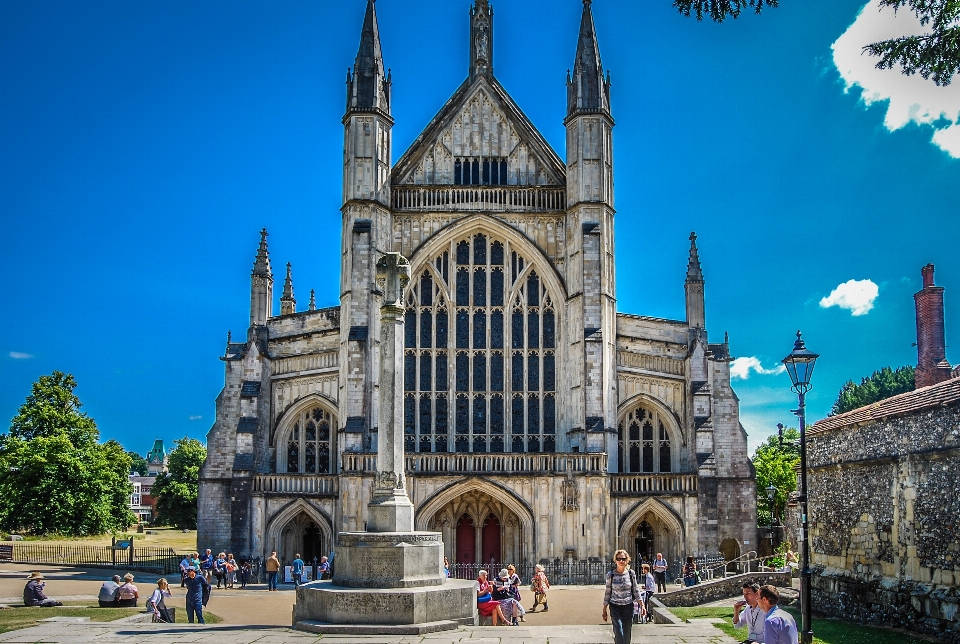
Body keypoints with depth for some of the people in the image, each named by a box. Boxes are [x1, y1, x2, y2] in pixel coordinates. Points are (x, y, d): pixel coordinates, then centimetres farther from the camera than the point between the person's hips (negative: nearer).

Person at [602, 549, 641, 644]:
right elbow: (607, 593, 3)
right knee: (619, 635, -14)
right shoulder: (610, 575, -4)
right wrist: (604, 610, 5)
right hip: (615, 607, -2)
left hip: (628, 607, 2)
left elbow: (636, 590, 7)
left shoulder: (631, 573, 0)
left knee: (627, 635, 6)